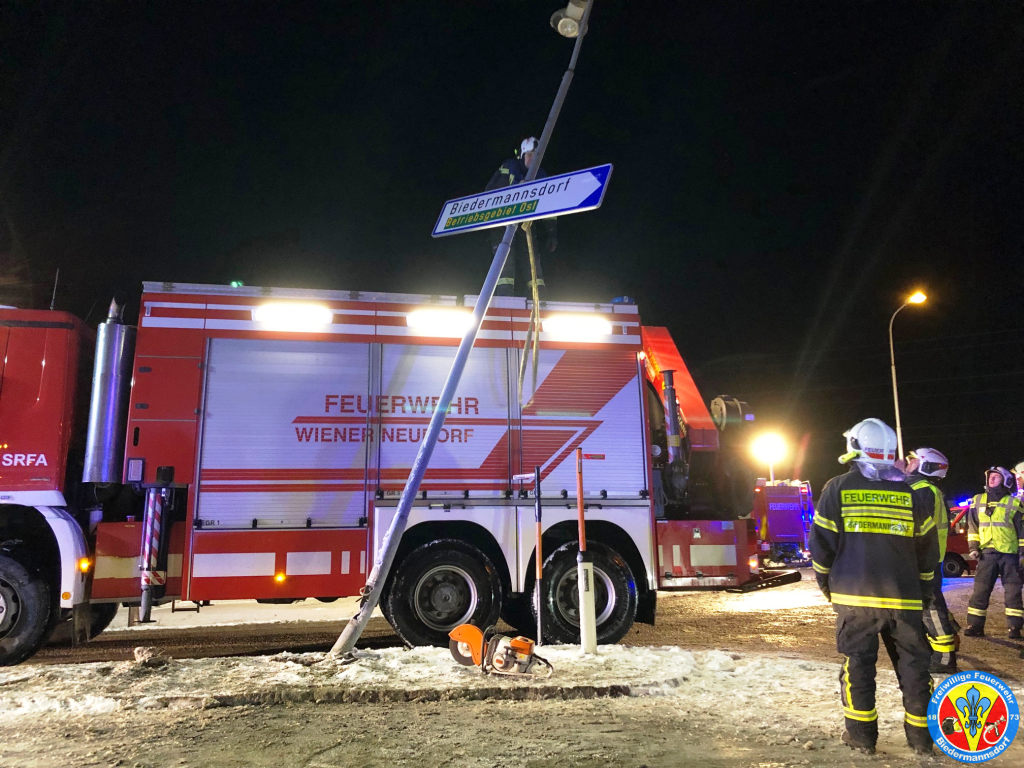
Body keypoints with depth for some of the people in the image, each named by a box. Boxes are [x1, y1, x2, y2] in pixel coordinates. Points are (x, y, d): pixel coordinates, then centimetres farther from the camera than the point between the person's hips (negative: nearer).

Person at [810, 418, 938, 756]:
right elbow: (928, 547, 9)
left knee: (857, 662, 7)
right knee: (913, 663, 12)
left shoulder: (838, 488, -3)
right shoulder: (910, 494, 5)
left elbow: (822, 541, -3)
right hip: (904, 598, 2)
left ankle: (862, 733, 12)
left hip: (854, 595, -2)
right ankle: (921, 735, 19)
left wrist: (825, 582, 10)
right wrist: (924, 591, 20)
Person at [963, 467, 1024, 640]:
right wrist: (973, 547, 3)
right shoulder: (977, 501, 9)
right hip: (987, 553, 2)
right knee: (980, 591, 1)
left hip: (1009, 554, -2)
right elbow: (972, 526, 12)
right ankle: (975, 626, 4)